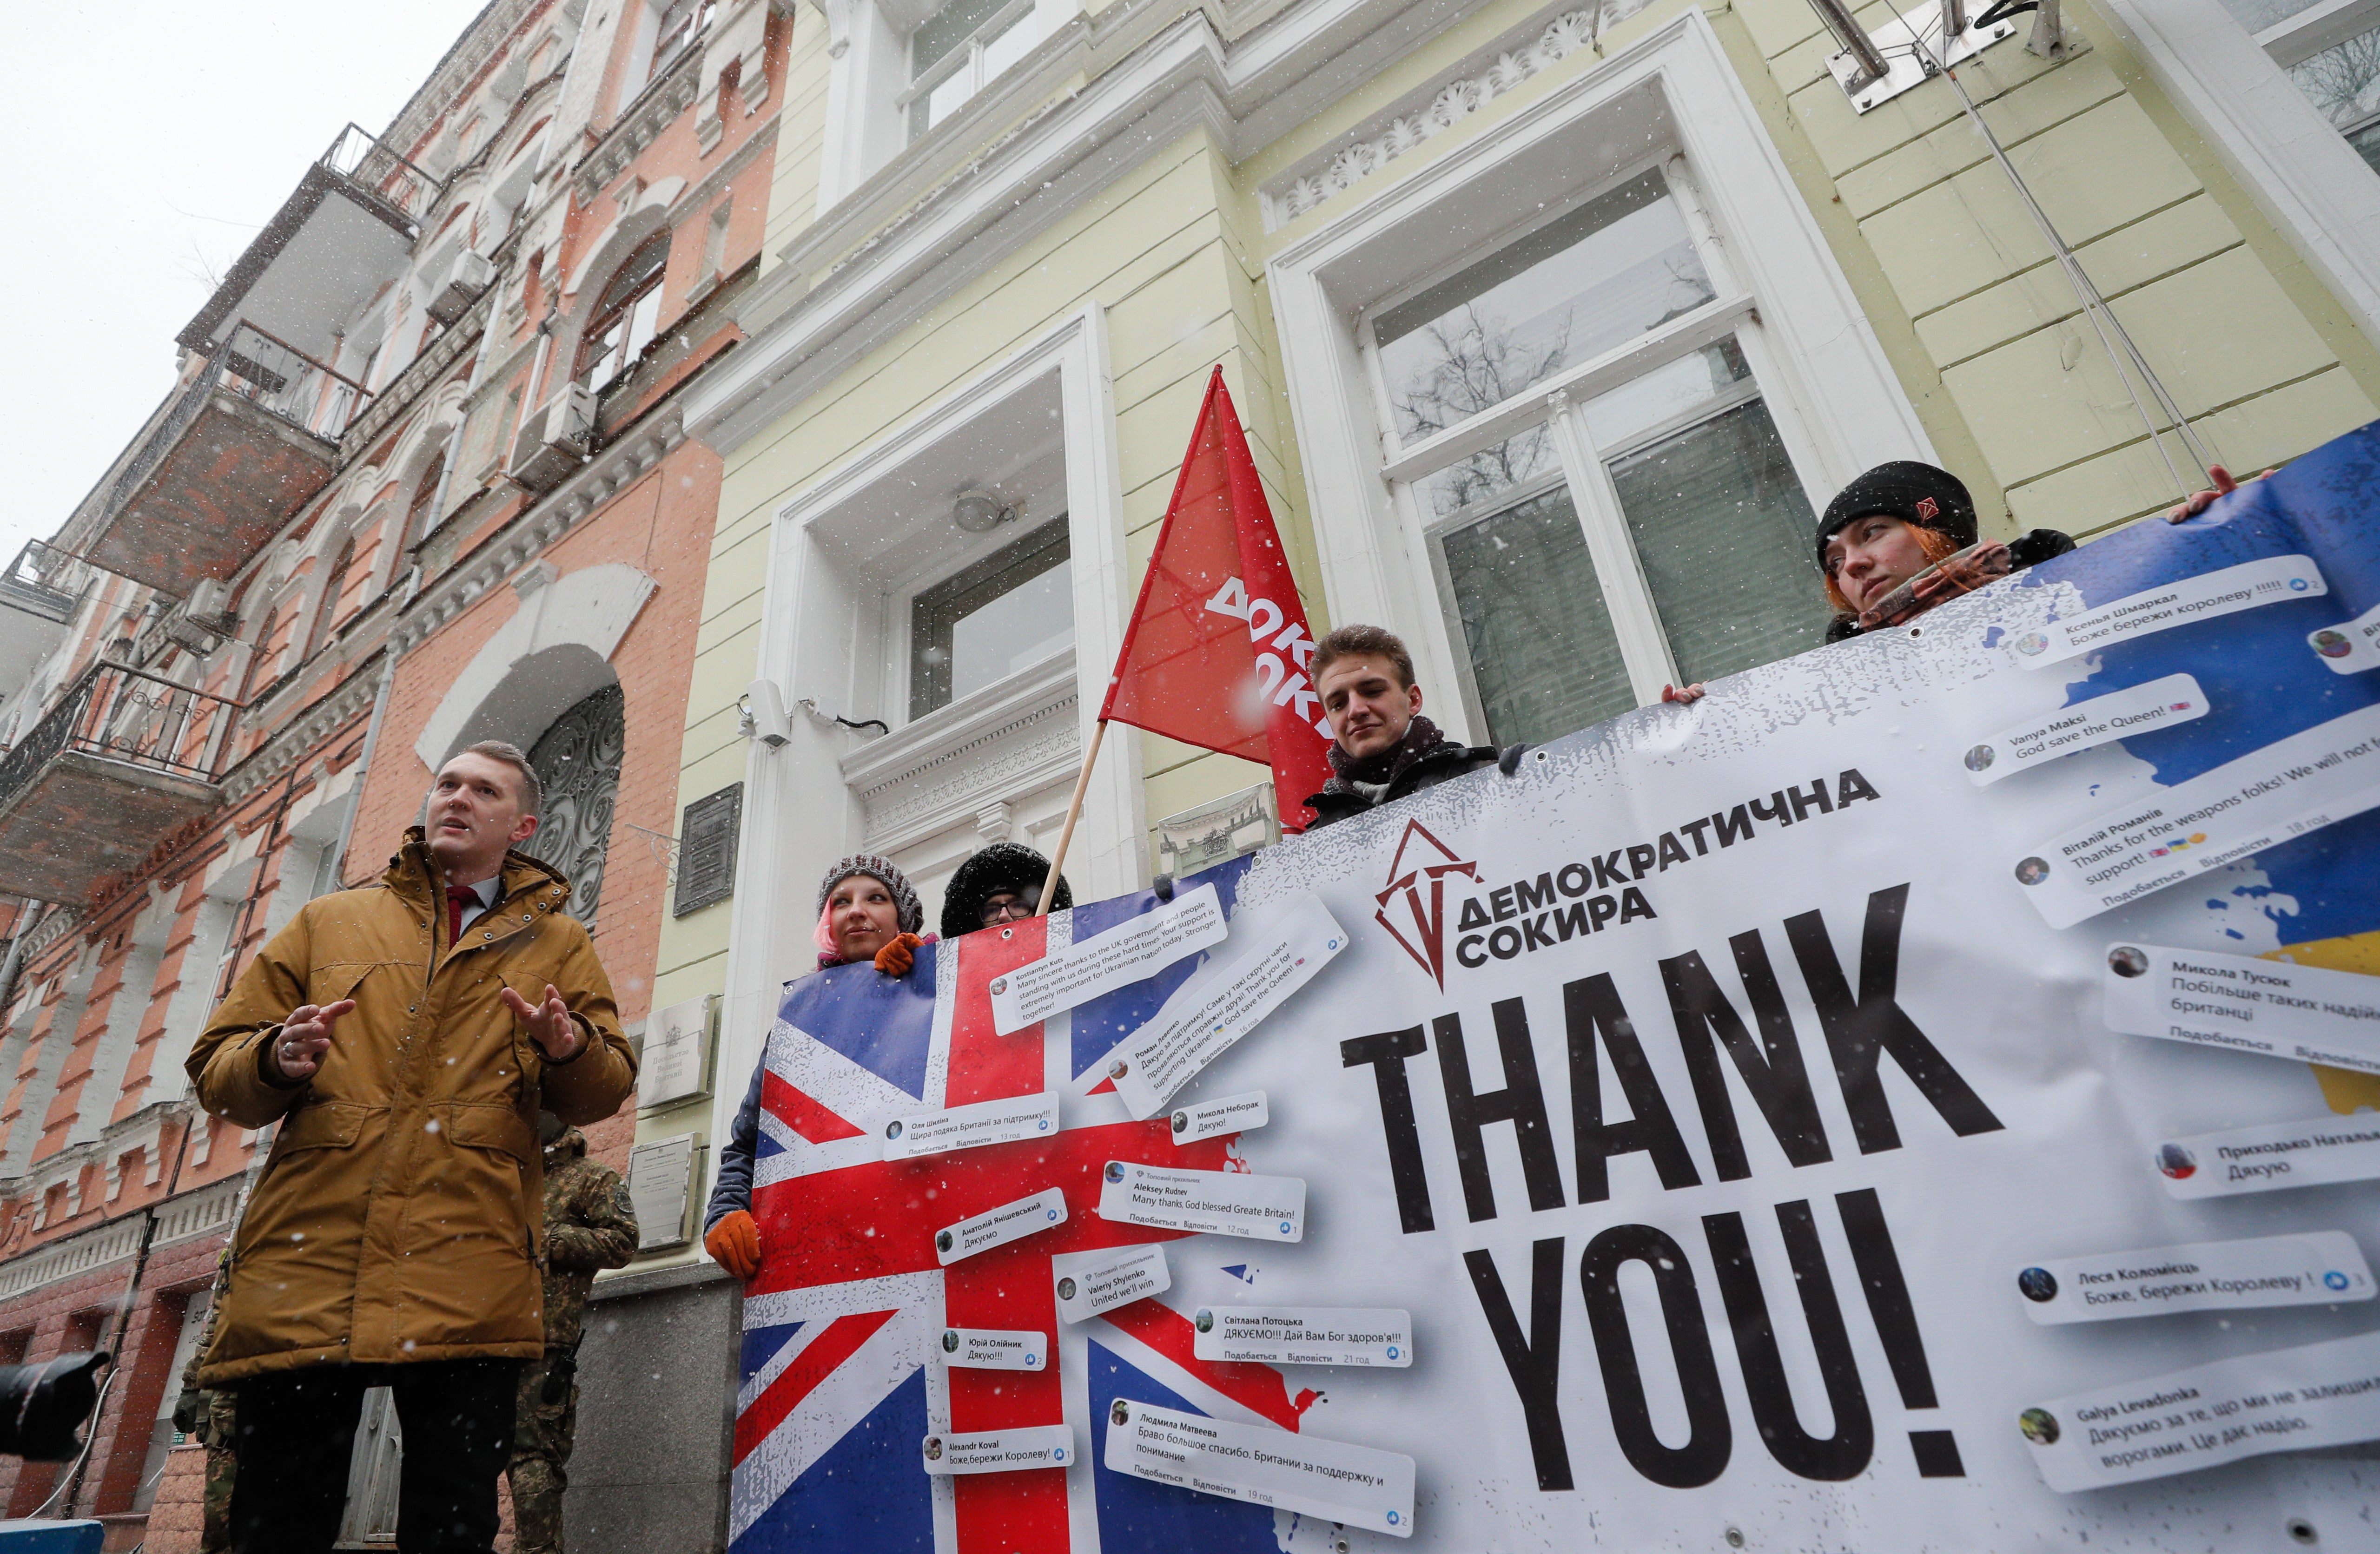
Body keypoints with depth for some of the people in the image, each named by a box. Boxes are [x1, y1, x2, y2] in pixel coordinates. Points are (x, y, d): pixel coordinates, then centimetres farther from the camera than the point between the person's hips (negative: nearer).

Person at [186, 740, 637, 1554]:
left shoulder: (557, 943, 14)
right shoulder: (326, 922, 18)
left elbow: (605, 1089, 7)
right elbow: (217, 1069, 15)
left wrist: (572, 1048, -16)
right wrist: (274, 1061, -9)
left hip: (468, 1280, -1)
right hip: (306, 1262, 1)